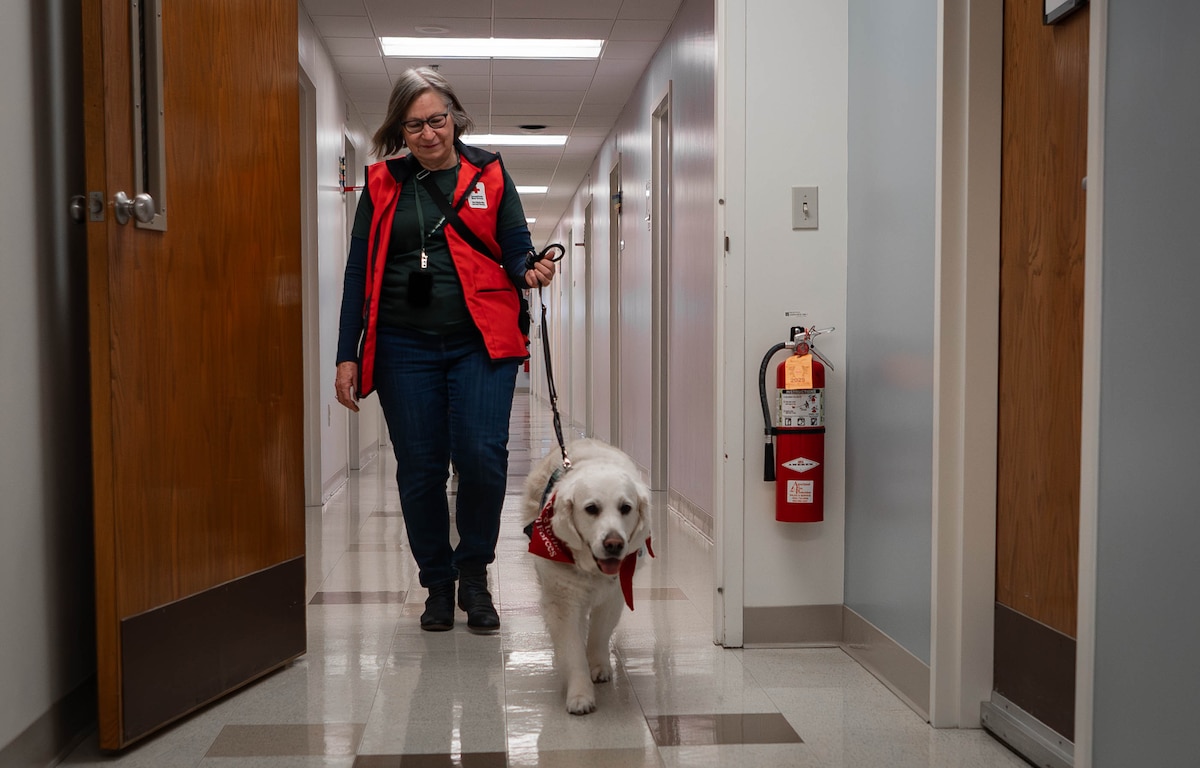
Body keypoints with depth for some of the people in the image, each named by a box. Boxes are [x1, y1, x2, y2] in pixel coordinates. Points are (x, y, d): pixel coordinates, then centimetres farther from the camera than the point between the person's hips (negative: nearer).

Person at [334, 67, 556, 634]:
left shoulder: (489, 176, 9)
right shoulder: (381, 185, 10)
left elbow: (516, 248, 6)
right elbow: (358, 272, 9)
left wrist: (530, 270, -19)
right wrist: (347, 355, 2)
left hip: (480, 342, -1)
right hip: (405, 346, 1)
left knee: (481, 455, -14)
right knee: (420, 468, 3)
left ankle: (474, 575, 9)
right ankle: (437, 583, 22)